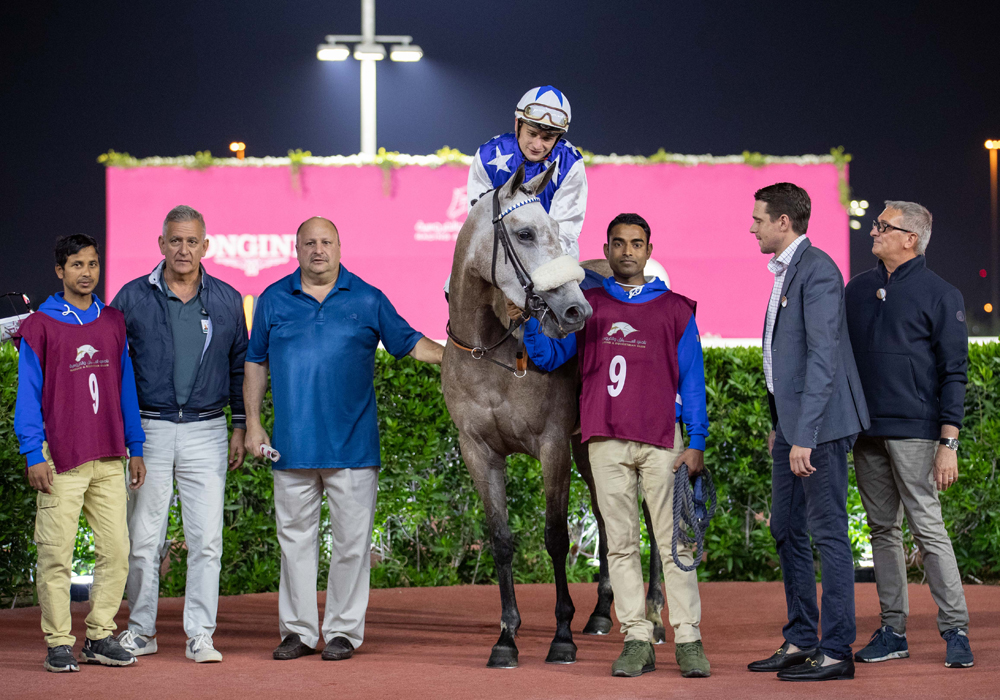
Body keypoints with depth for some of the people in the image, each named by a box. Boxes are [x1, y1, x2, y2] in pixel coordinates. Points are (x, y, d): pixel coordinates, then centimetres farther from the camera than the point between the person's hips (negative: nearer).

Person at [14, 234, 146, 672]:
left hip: (109, 460, 4)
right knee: (56, 555, -3)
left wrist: (135, 448, 12)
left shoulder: (114, 323, 13)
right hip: (61, 461, -4)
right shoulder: (39, 326, 0)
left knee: (116, 551, 2)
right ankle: (58, 643, 4)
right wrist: (33, 456, -9)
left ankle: (100, 637, 13)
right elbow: (28, 394, -2)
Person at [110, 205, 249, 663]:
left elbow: (240, 366, 13)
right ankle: (141, 631, 14)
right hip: (148, 431, -1)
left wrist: (240, 427, 9)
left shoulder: (226, 300, 7)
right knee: (143, 538, 2)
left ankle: (200, 635, 2)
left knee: (207, 539, -3)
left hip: (206, 432, 1)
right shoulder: (132, 298, 2)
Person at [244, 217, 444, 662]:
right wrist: (253, 423, 6)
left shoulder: (367, 300, 4)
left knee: (351, 538, 1)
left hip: (352, 443, -1)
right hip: (292, 444, 1)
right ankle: (298, 629, 15)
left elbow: (409, 343, 9)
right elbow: (256, 363, 11)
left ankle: (343, 629, 11)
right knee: (295, 537, 6)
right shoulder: (274, 300, 7)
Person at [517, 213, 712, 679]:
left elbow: (691, 379, 6)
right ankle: (637, 639, 7)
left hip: (661, 439, -1)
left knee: (674, 541, -3)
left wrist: (696, 441, -1)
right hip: (607, 442, 1)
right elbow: (550, 357, 10)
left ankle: (688, 638, -2)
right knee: (621, 543, 3)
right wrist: (528, 322, -8)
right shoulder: (586, 305, 12)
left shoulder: (675, 309, 9)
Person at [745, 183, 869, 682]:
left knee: (827, 533, -6)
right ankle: (800, 641, 22)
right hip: (792, 423, 11)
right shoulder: (786, 272, 16)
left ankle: (836, 652, -2)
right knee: (786, 530, 14)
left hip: (819, 423, -11)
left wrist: (804, 436, -24)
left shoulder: (817, 270, -15)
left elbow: (823, 358, -21)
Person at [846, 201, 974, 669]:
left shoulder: (940, 295, -3)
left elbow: (953, 373, -5)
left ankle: (955, 630, -4)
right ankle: (892, 631, 13)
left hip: (914, 431, -5)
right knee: (883, 530, 8)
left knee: (927, 529, -8)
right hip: (866, 431, 6)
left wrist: (949, 443, -12)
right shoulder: (858, 289, 13)